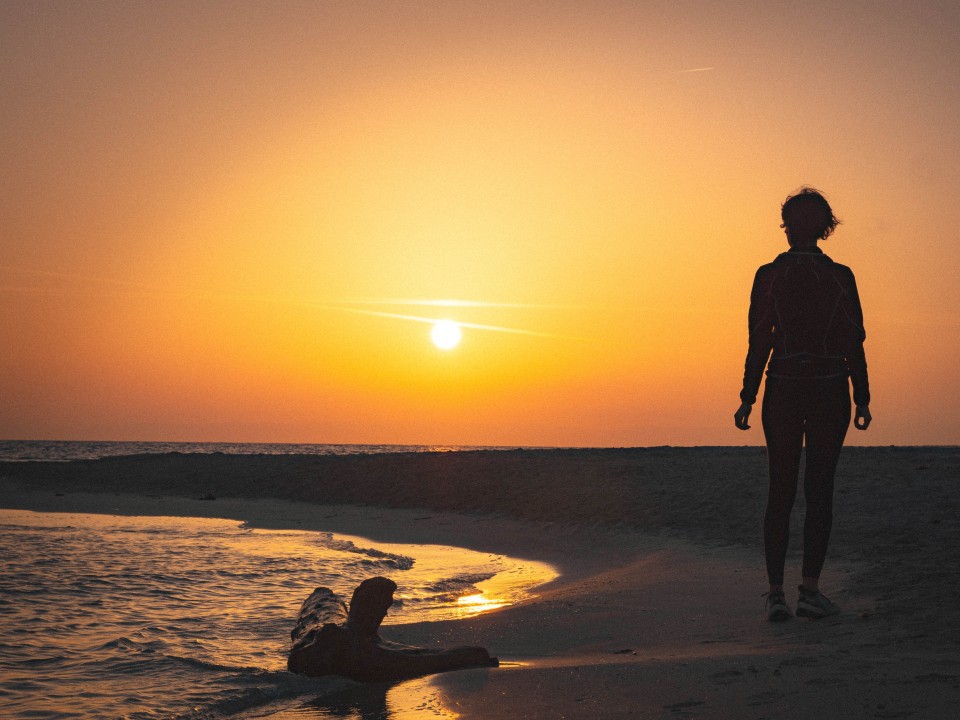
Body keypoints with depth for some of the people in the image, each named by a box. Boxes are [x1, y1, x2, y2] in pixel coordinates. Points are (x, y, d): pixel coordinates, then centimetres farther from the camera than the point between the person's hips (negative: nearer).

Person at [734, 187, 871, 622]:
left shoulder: (768, 276, -2)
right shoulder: (840, 277, -1)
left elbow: (760, 343, -3)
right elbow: (854, 344, -1)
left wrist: (747, 400, 2)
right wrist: (862, 399, 6)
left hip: (783, 389, 1)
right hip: (829, 390, 0)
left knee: (780, 492, 6)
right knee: (820, 491, 3)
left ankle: (776, 592, -1)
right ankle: (810, 589, -3)